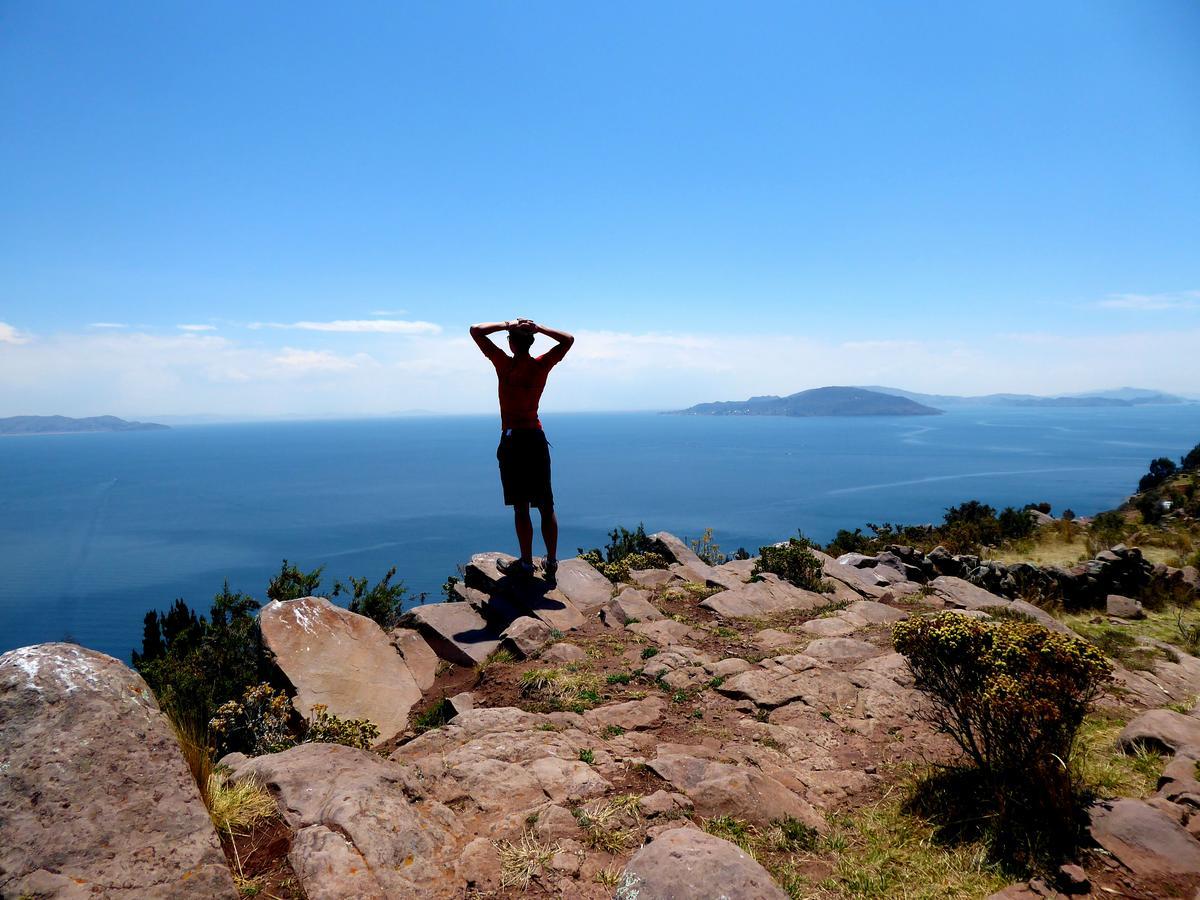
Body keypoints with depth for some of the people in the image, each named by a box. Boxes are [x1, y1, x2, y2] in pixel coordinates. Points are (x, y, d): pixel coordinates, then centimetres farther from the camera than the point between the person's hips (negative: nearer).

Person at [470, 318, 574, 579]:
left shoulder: (504, 364, -9)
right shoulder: (542, 365, -1)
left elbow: (476, 330, -5)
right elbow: (568, 340, 14)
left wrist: (508, 325, -7)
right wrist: (539, 328, 1)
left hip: (513, 440, -3)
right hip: (536, 439, 4)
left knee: (521, 507, 2)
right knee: (547, 506, 8)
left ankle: (526, 563, 8)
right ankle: (551, 563, 14)